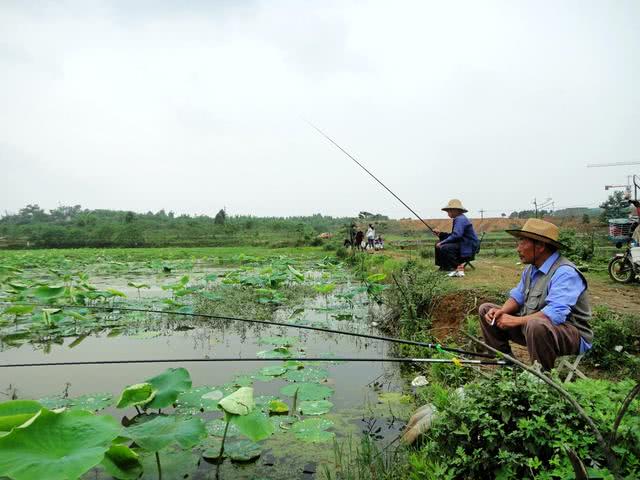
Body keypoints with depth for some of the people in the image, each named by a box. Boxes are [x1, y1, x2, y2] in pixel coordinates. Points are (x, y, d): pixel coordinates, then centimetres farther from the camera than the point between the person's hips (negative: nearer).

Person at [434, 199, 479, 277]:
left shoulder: (460, 219, -17)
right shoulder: (458, 219, 17)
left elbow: (456, 235, -28)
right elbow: (453, 235, 17)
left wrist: (442, 243, -23)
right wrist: (440, 234, 6)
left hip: (468, 248, -11)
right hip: (463, 245, 11)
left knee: (444, 248, -29)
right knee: (438, 246, 11)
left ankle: (459, 268, -19)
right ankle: (444, 267, 11)